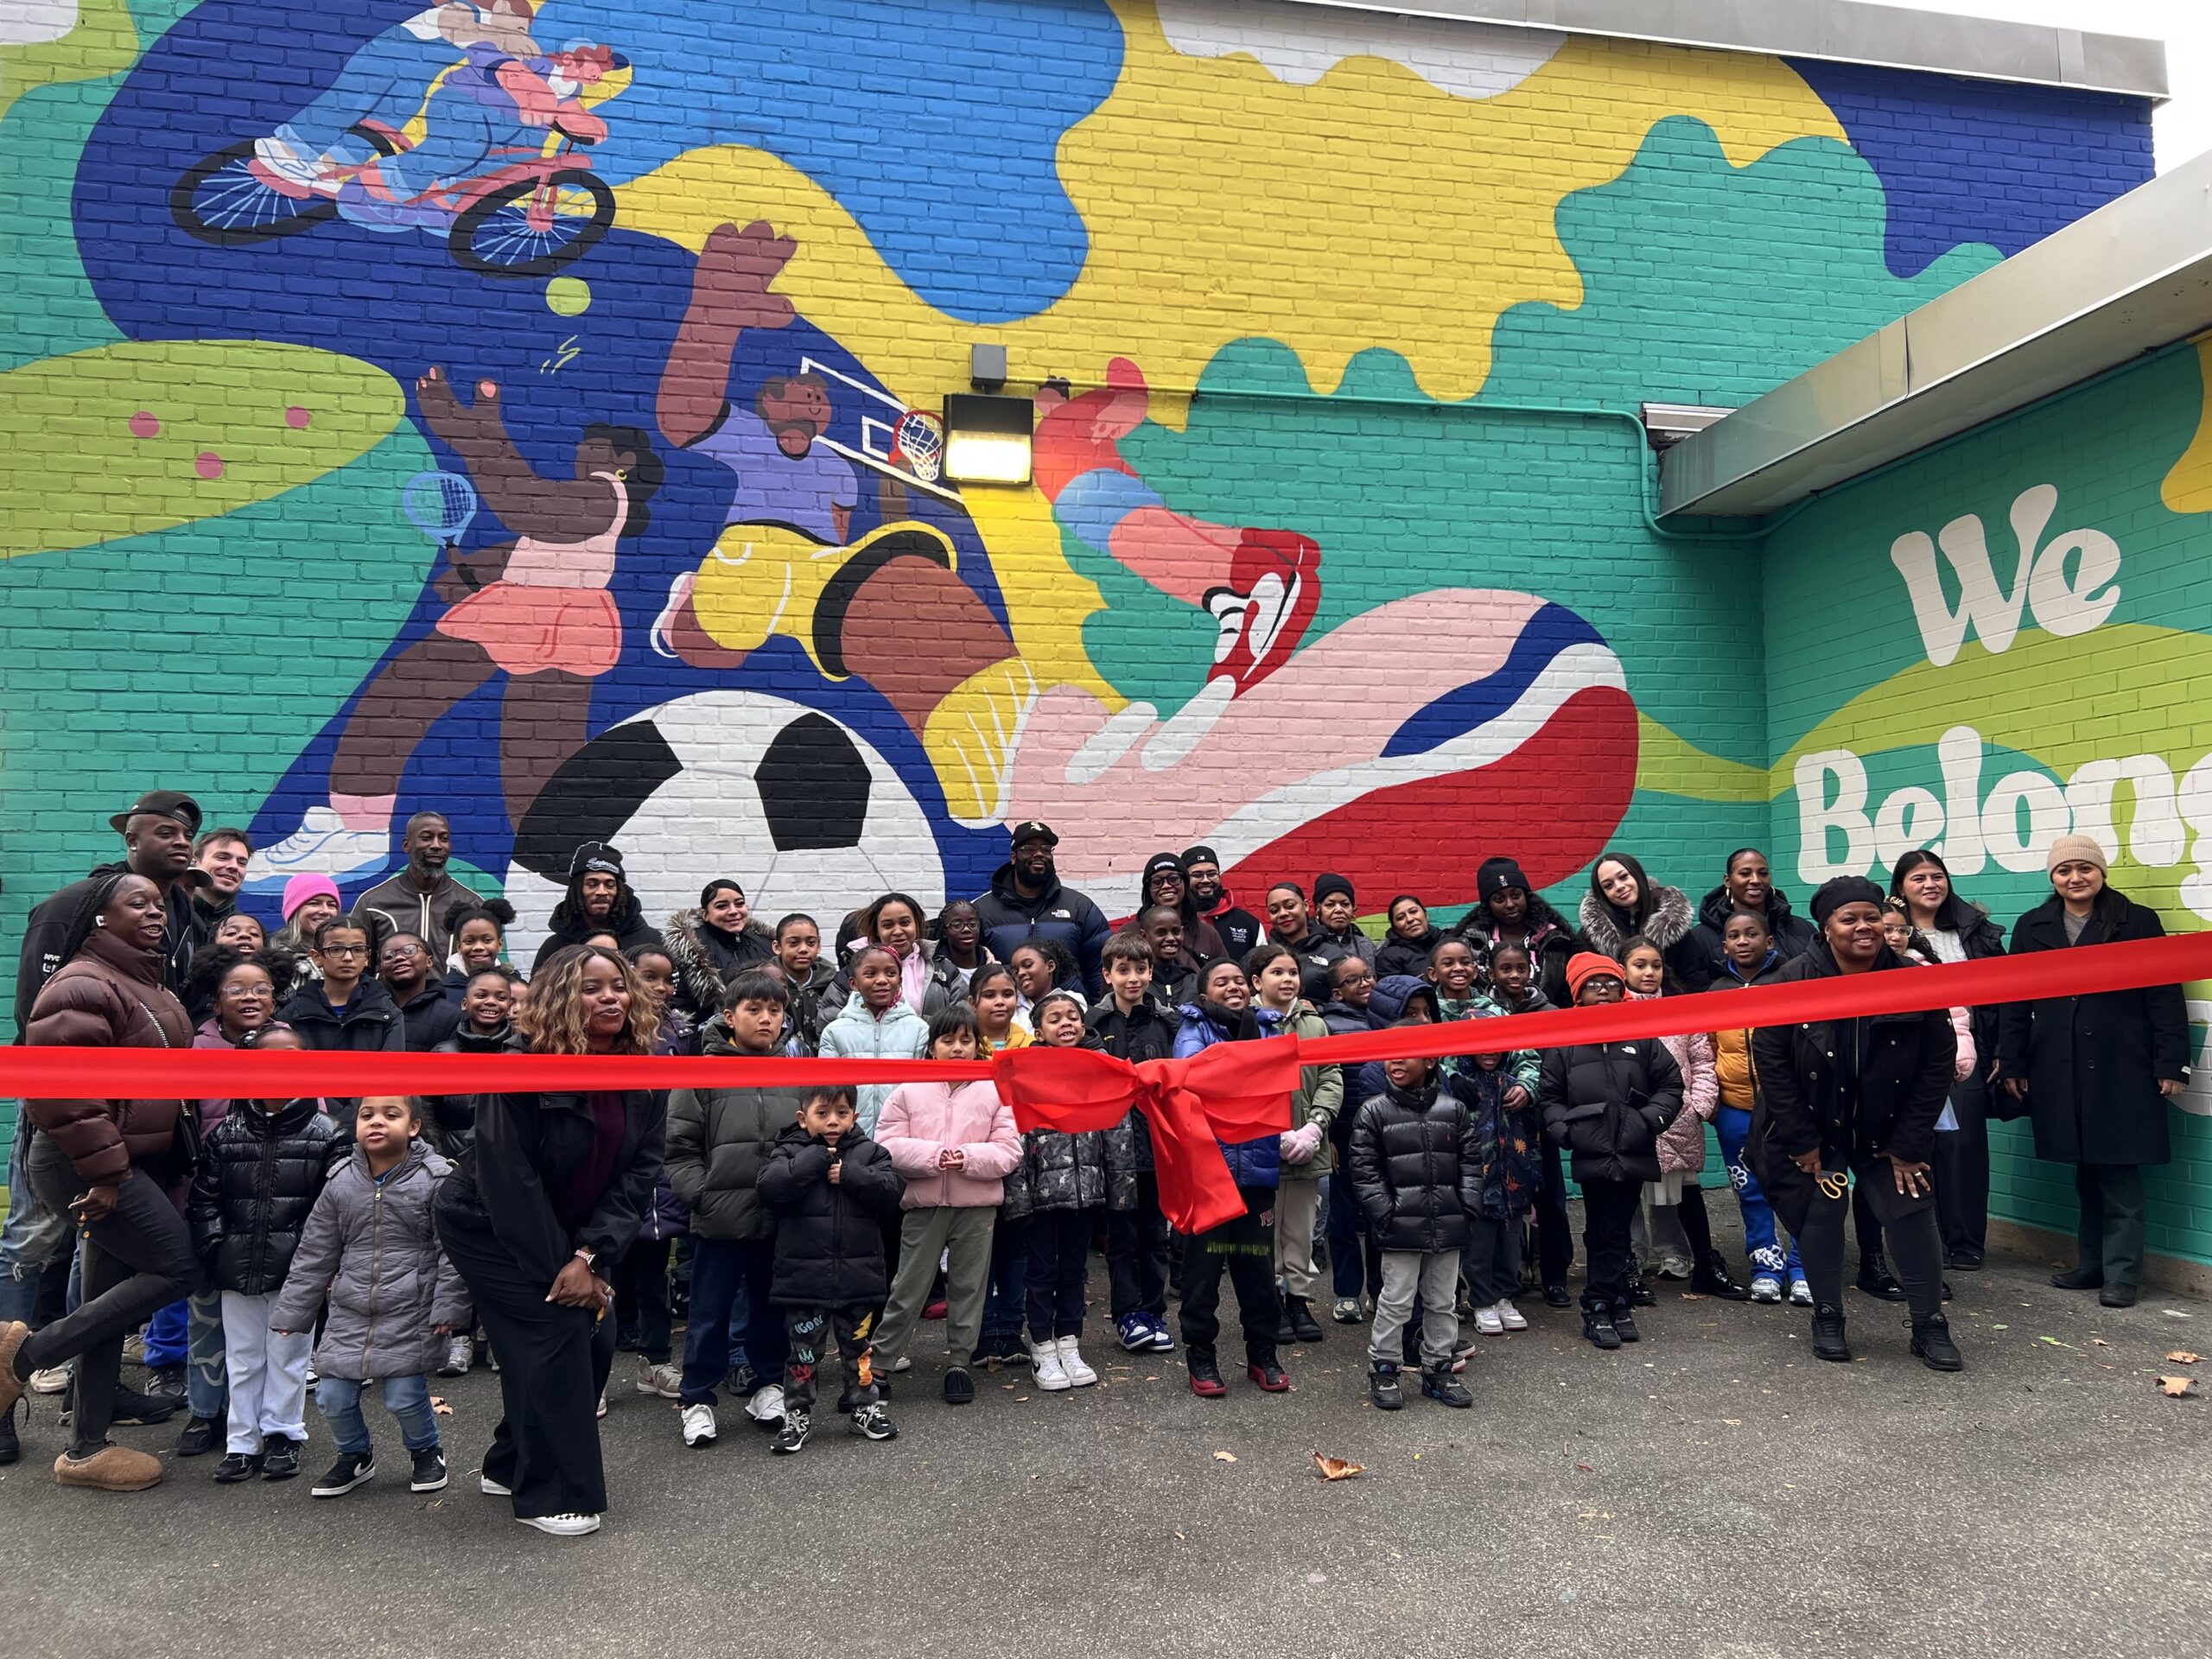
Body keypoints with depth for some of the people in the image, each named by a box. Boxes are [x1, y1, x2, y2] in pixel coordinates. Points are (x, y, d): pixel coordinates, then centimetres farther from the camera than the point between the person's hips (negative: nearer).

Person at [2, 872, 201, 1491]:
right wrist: (101, 1169, -24)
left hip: (133, 1165, 10)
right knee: (177, 1266, -11)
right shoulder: (84, 986, -16)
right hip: (84, 1166, -10)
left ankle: (86, 1451, 21)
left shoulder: (150, 987, 15)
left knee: (112, 1305, 12)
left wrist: (173, 1161, 18)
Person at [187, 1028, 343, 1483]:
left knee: (287, 1355, 9)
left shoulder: (323, 1133, -6)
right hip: (238, 1272, 3)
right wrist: (215, 1246, -4)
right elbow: (203, 1198, 5)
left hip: (294, 1271, -3)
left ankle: (282, 1436, 23)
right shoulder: (226, 1134, 2)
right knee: (242, 1357, 13)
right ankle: (243, 1441, 24)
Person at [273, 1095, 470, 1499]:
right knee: (332, 1397, 4)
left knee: (405, 1396, -5)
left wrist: (449, 1309, -13)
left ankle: (426, 1451, 27)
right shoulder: (341, 1182, 1)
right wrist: (291, 1313, 10)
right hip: (350, 1313, 4)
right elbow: (314, 1255, 10)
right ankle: (355, 1456, 33)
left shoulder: (435, 1179, -10)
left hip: (410, 1314, -4)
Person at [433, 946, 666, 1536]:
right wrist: (558, 1271, -21)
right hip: (489, 1229, -6)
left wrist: (589, 1255, -21)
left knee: (596, 1341, 3)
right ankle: (550, 1493, 2)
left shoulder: (645, 1079, -10)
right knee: (552, 1334, -13)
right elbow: (510, 1181, -24)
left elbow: (637, 1174, -11)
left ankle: (511, 1464, 24)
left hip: (567, 1234, 6)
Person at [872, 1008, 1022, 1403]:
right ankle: (880, 1360, 17)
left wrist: (968, 1158, -18)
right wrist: (932, 1155, -18)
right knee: (908, 1287, 6)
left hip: (976, 1208, 1)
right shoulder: (907, 1092, 1)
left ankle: (960, 1363, 22)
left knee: (969, 1287, 10)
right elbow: (888, 1145, -4)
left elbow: (1009, 1150, -3)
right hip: (923, 1206, -1)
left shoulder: (995, 1093, 1)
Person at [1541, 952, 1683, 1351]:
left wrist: (1651, 1119, -5)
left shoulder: (1642, 1037, 5)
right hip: (1591, 1156, -1)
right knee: (1602, 1232, 6)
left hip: (1633, 1154, 1)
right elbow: (1550, 1097, 8)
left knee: (1615, 1229, 5)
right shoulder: (1565, 1043, 3)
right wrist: (1565, 1130, -6)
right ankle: (1613, 1302, 16)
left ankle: (1600, 1304, 16)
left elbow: (1671, 1085, 9)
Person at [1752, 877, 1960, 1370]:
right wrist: (1801, 1142, -11)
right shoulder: (1794, 981, -17)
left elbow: (1937, 1065, -6)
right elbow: (1770, 1060, -12)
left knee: (1912, 1213, -3)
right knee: (1821, 1216, 1)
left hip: (1886, 1132, 1)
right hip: (1812, 1129, -1)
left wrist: (1909, 1145, -7)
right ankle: (1827, 1320, 19)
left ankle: (1930, 1326, 13)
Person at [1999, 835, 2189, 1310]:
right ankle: (2091, 1263, 20)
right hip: (2057, 1070, 3)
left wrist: (2171, 1064, -7)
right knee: (2086, 1172, 11)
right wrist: (2011, 1064, 6)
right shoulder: (2032, 927, 9)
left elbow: (2164, 998, -1)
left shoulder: (2138, 922, 1)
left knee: (2119, 1175, 0)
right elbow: (2016, 1001, 10)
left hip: (2121, 1069, -3)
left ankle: (2121, 1274, 6)